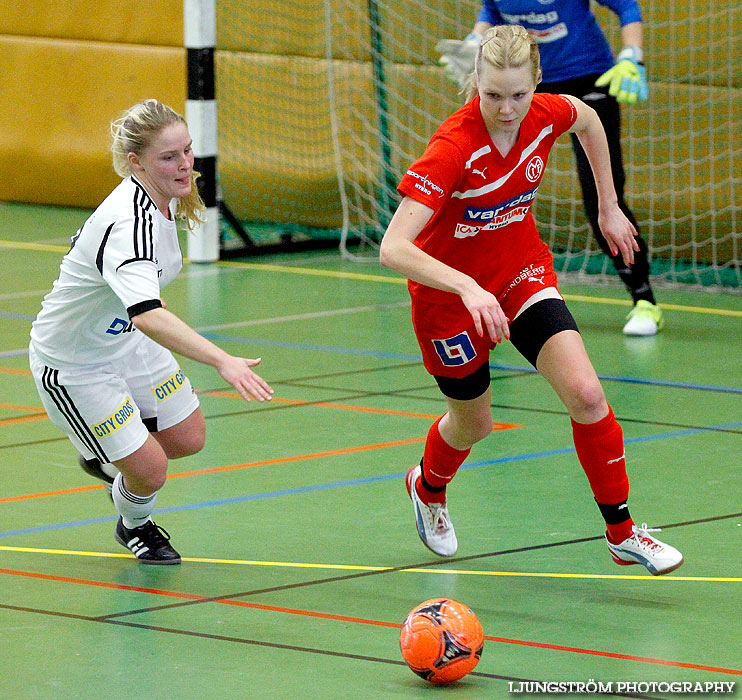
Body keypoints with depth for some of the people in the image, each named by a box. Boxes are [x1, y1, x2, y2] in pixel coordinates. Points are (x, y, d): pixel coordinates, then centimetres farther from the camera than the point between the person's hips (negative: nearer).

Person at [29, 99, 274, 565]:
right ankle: (135, 526, 30)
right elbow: (148, 316, -55)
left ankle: (105, 456, 42)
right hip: (73, 363, -8)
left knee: (188, 439, 12)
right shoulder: (127, 225, -40)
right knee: (150, 470, -6)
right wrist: (223, 361, -63)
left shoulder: (167, 195, -11)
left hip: (127, 342, 8)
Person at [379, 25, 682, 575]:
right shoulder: (453, 146, -33)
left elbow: (589, 120, 11)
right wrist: (468, 288, -51)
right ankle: (428, 488, 53)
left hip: (522, 271, 4)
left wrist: (609, 207, 14)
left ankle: (622, 533, 0)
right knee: (473, 421, 17)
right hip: (450, 289, -3)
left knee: (586, 393, -15)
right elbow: (393, 248, -40)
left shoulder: (547, 116, -17)